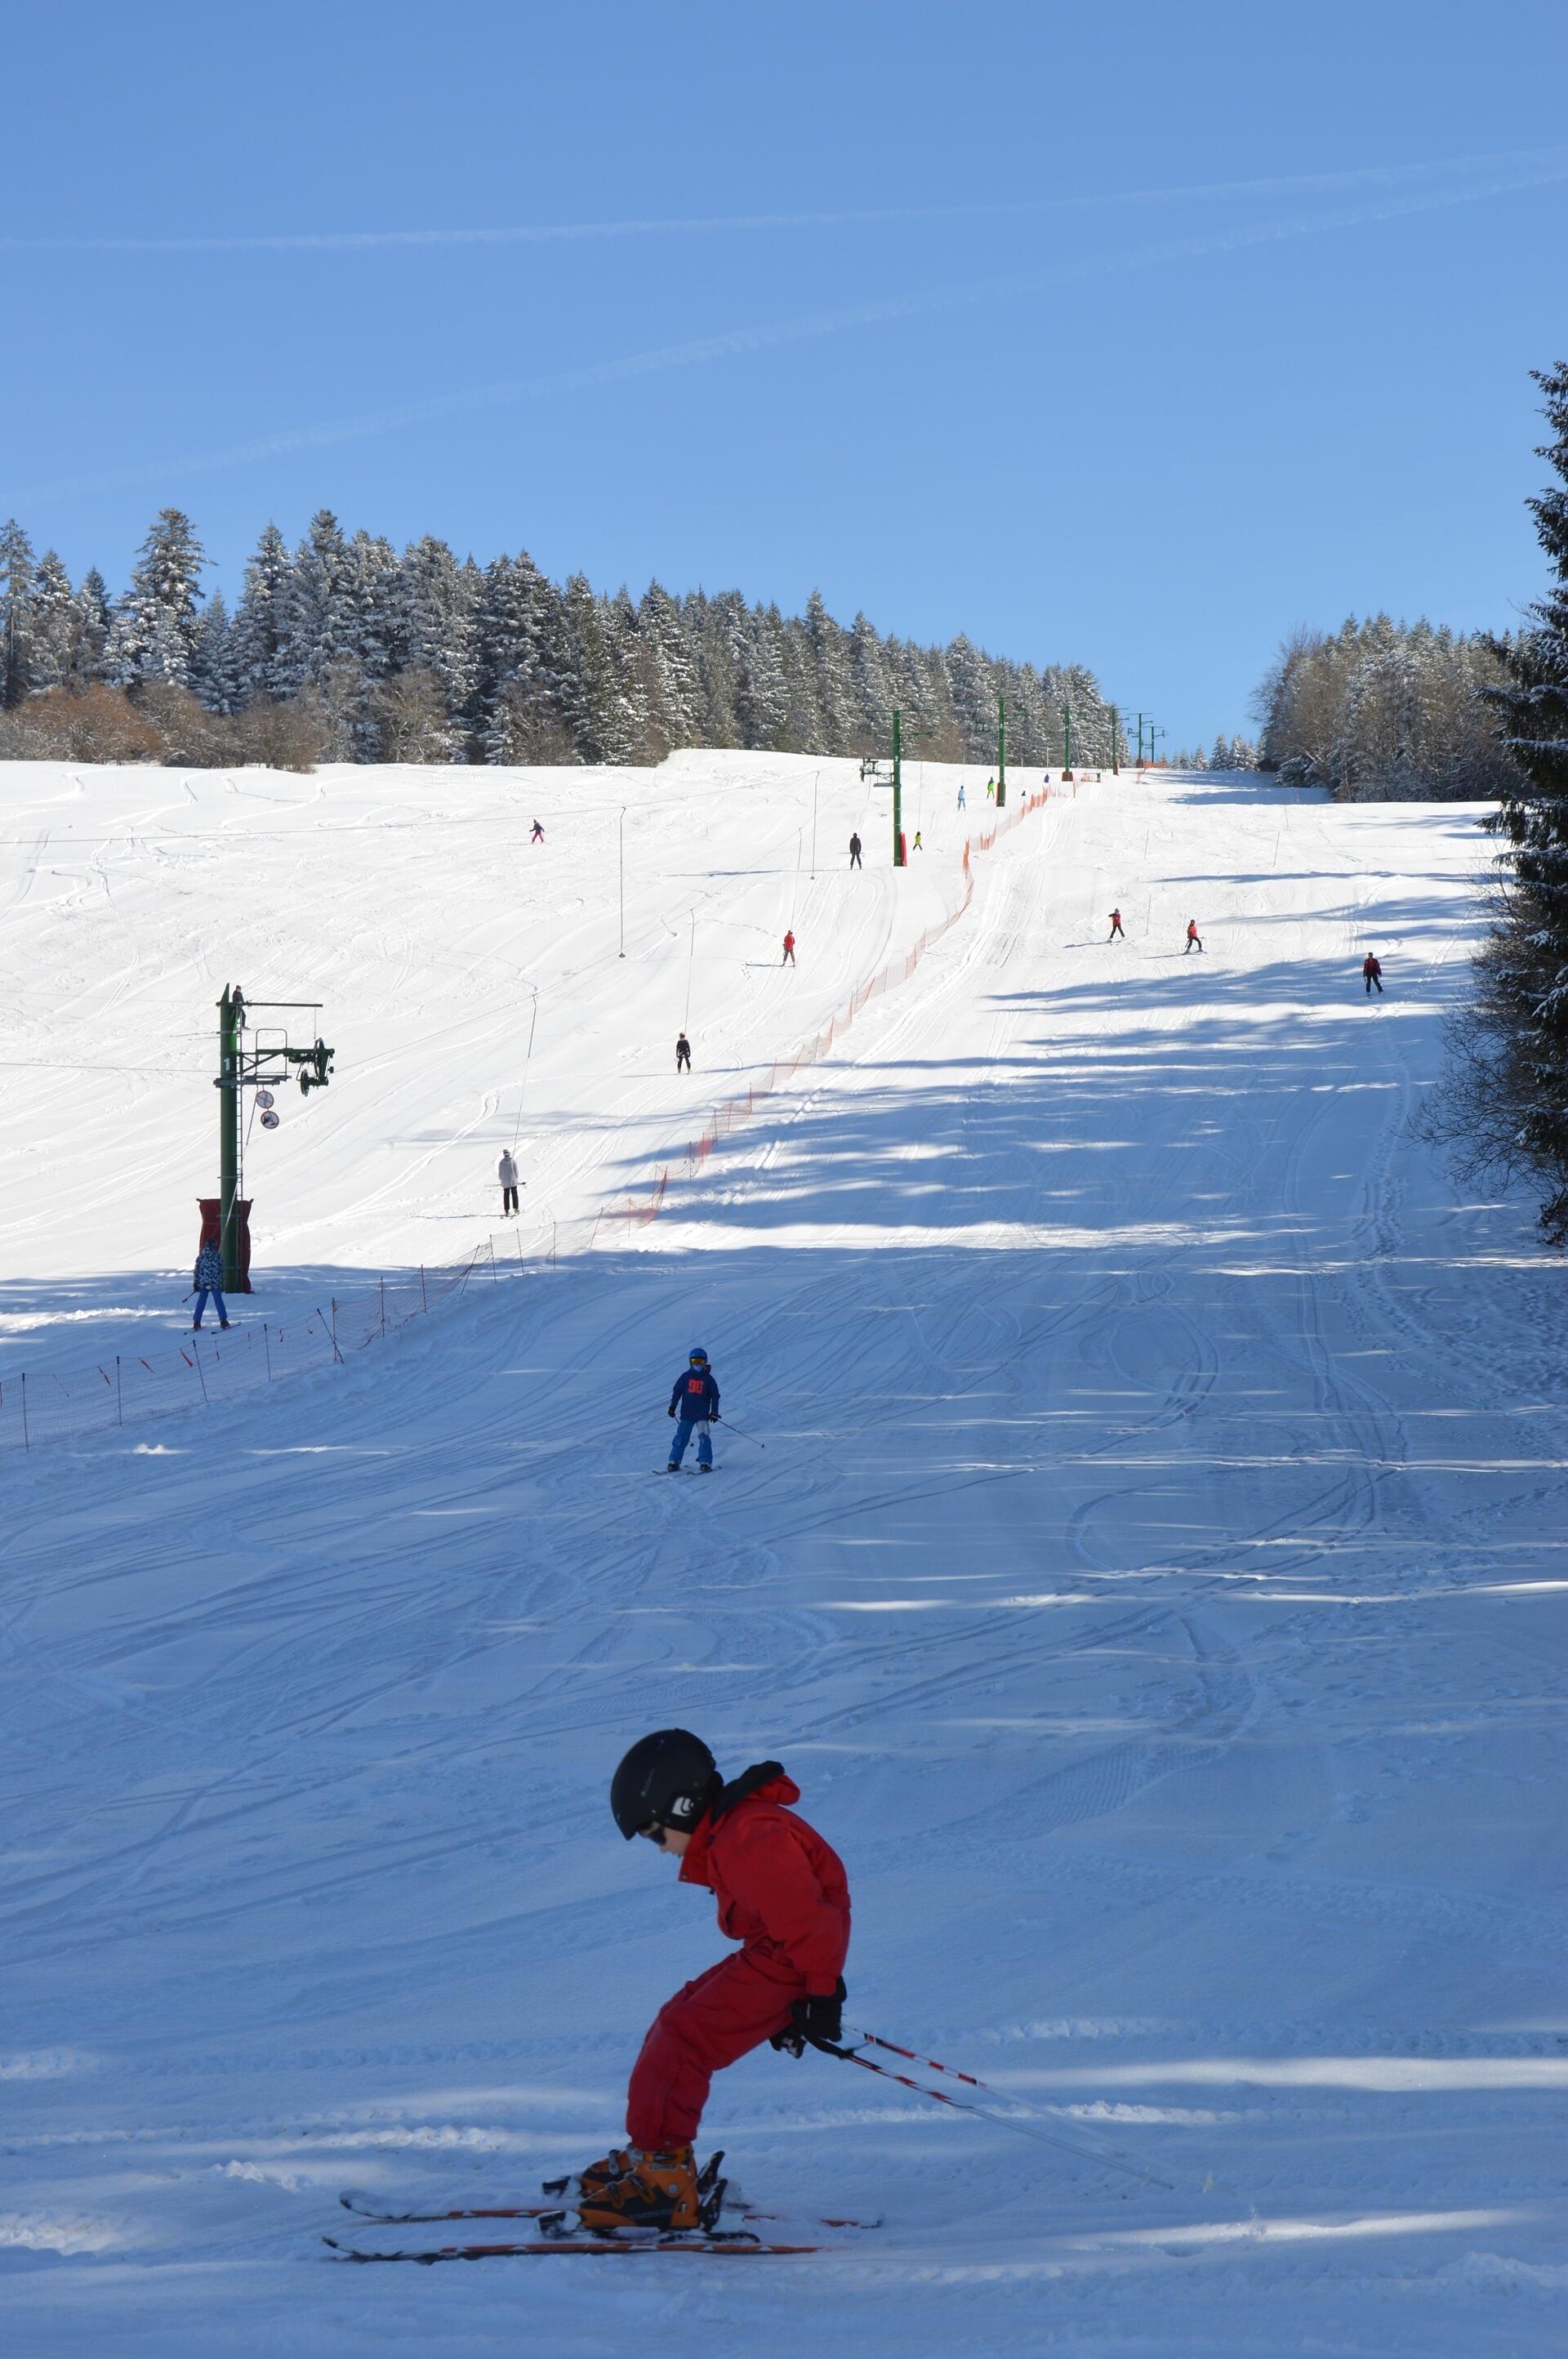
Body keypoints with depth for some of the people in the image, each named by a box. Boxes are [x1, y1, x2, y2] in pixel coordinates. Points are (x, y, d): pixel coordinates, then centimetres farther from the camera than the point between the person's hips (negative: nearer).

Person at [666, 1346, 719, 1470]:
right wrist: (673, 1406, 4)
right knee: (681, 1438, 1)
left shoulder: (708, 1379, 3)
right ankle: (674, 1462, 6)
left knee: (704, 1438, -9)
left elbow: (715, 1396, 6)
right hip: (686, 1414, 1)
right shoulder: (685, 1377, 5)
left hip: (703, 1414, -1)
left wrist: (714, 1412, -3)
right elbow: (677, 1392, 11)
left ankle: (705, 1463, -8)